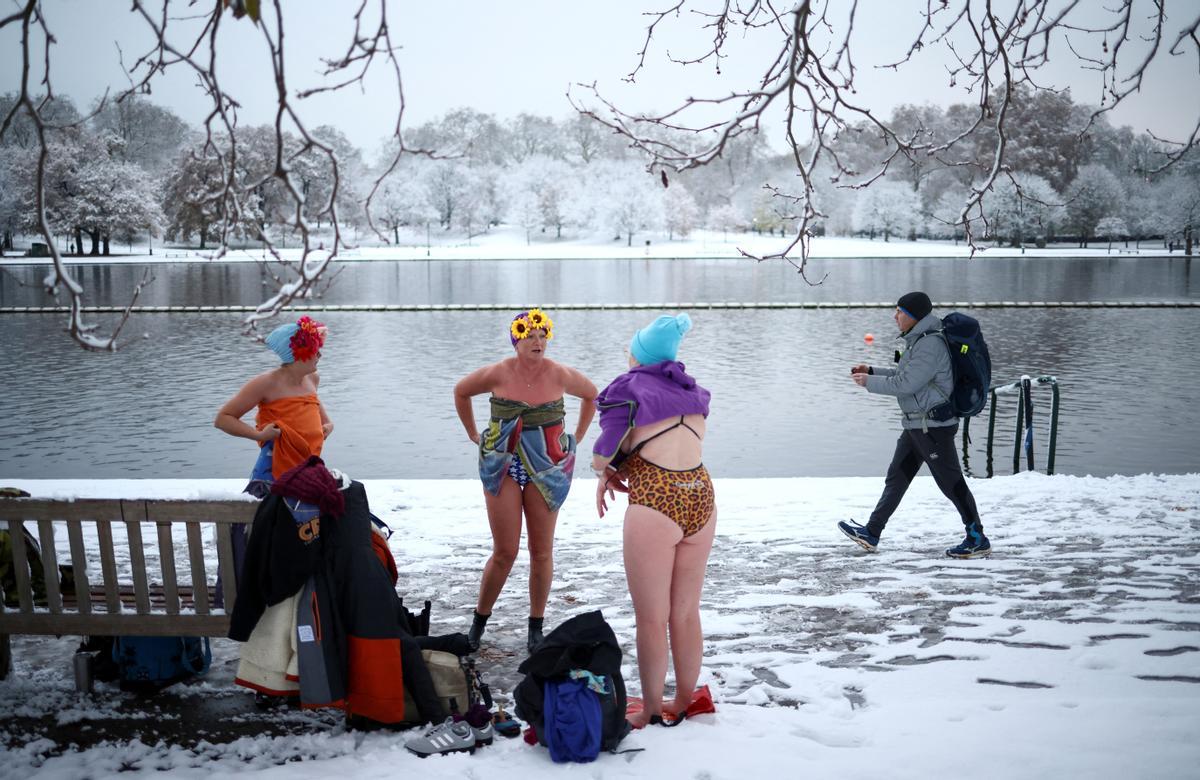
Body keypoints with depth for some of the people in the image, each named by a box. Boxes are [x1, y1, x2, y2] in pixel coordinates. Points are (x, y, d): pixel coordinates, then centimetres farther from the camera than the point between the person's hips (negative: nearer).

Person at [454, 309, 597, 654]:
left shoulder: (560, 375, -7)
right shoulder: (497, 374, -8)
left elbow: (591, 394, 14)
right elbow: (460, 392, 11)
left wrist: (577, 437, 10)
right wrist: (473, 434, 10)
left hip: (546, 470, 1)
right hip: (503, 467, -1)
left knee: (542, 552, 6)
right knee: (505, 552, -1)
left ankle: (536, 628, 21)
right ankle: (479, 621, 20)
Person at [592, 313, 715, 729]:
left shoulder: (628, 389, 0)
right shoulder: (693, 393, 16)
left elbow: (601, 458, -3)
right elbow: (689, 447, 14)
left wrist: (607, 472, 20)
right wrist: (618, 468, 11)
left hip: (655, 505, -6)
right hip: (701, 496, 6)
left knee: (652, 619, 8)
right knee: (687, 613, 18)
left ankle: (651, 712, 20)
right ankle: (684, 703, 32)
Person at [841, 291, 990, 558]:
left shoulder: (931, 345, -20)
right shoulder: (918, 340, 13)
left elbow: (905, 384, -22)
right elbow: (905, 375, 21)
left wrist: (869, 382, -12)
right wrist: (871, 371, 13)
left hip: (934, 426, -11)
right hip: (917, 425, 11)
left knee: (951, 482, -1)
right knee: (896, 477, 12)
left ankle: (978, 540, 11)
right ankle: (871, 533, 19)